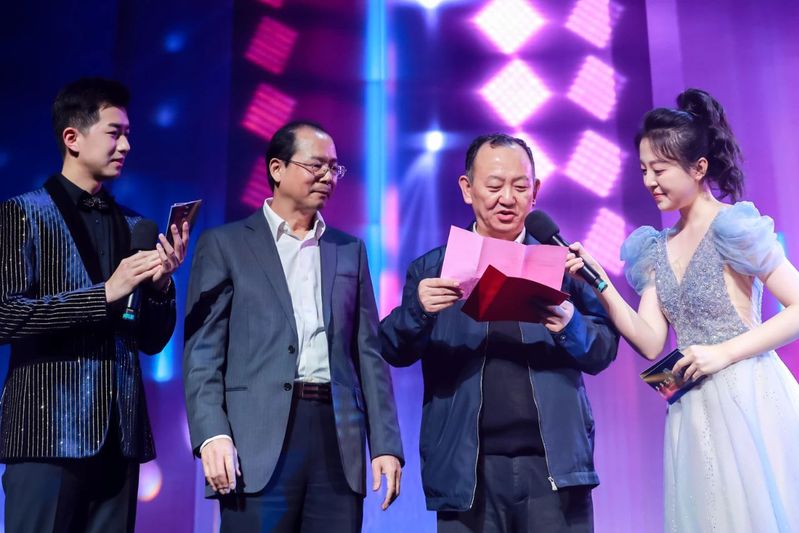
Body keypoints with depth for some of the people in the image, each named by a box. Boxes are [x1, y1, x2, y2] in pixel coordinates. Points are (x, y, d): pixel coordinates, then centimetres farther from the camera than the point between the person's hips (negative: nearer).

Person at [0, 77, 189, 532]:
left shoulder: (134, 226, 14)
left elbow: (152, 341, 12)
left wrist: (160, 284, -5)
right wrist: (104, 294, -16)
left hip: (119, 434, 5)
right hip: (50, 431, -4)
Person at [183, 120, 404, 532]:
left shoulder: (350, 250, 15)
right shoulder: (224, 244, 5)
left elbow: (368, 353, 12)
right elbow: (202, 351, -1)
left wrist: (386, 444, 5)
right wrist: (212, 434, -14)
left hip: (340, 439, 3)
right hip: (259, 441, -3)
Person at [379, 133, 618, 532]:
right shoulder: (433, 268, 6)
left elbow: (603, 352, 6)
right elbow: (394, 352, 1)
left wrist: (570, 324, -15)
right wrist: (418, 309, -19)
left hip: (554, 466, 0)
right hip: (467, 471, 0)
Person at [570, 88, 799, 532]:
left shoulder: (732, 227, -9)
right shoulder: (656, 249, 9)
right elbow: (650, 342, 1)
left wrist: (724, 352, -17)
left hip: (749, 401, -6)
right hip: (693, 414, 6)